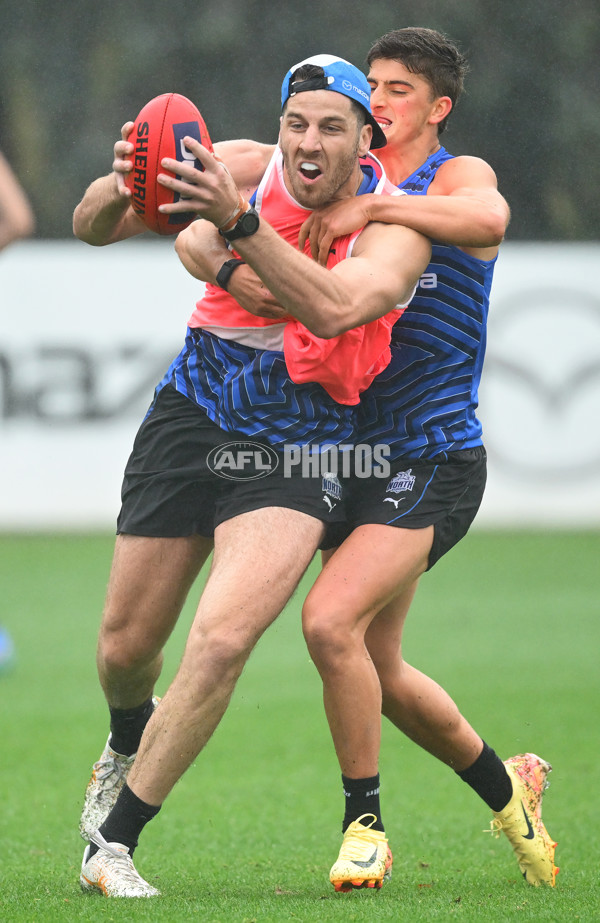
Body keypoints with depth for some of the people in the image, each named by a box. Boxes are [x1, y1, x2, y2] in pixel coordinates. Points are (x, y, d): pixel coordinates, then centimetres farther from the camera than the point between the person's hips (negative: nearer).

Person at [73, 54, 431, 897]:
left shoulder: (393, 228, -14)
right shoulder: (239, 169, -6)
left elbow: (332, 308, -34)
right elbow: (90, 227, -6)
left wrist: (236, 219, -44)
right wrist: (124, 188, -31)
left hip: (298, 449, -3)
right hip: (192, 416, 3)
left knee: (222, 640, -22)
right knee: (125, 650, 8)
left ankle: (113, 843, -10)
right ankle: (129, 746, 46)